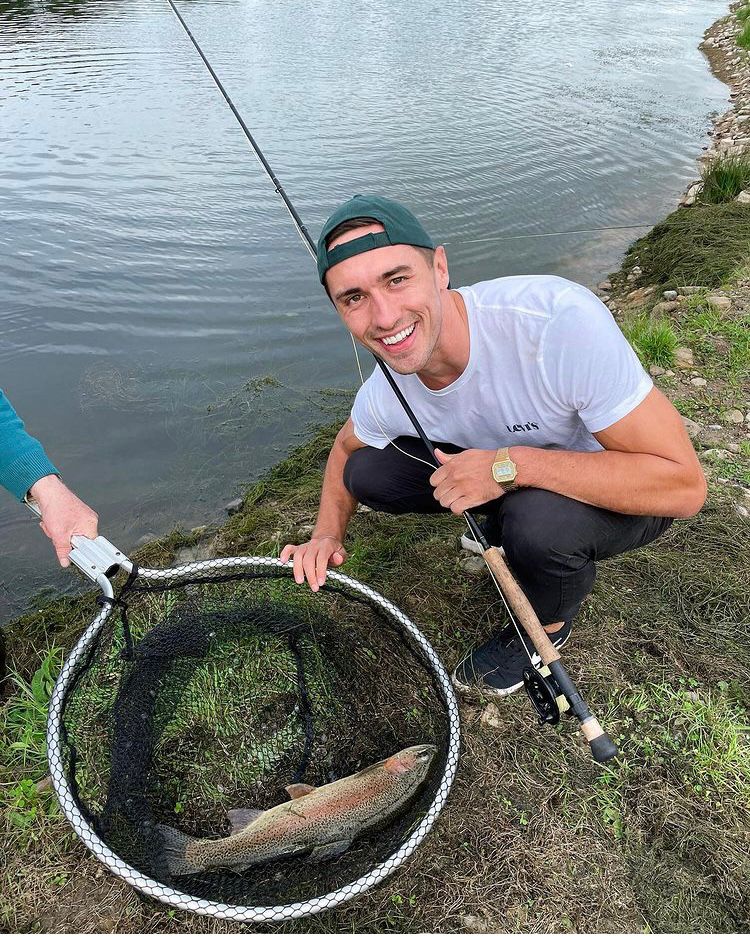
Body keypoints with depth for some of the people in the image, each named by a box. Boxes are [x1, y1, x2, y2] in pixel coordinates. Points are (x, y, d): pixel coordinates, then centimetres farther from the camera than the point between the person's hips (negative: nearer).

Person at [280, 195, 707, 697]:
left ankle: (550, 624, 0)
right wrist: (328, 534, -8)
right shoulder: (384, 396, -17)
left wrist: (510, 464, -38)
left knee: (538, 520, -36)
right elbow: (346, 448, 9)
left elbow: (684, 486, -33)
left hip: (626, 492, -4)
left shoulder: (558, 318, -36)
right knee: (367, 472, -7)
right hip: (516, 481, 5)